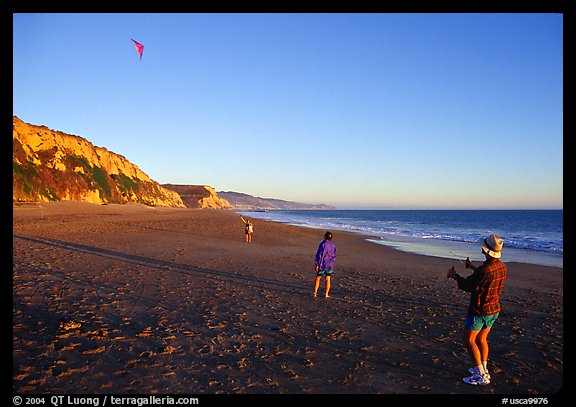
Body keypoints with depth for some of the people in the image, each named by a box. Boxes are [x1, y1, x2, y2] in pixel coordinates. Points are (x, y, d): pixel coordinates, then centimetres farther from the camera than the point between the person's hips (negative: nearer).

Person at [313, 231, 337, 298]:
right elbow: (334, 257, 7)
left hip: (322, 265, -4)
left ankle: (315, 293, 10)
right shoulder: (333, 245, 1)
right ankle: (326, 294, 12)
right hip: (330, 265, 4)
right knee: (328, 280, 10)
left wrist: (317, 265, -10)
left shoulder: (322, 244, -15)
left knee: (318, 278, 9)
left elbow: (319, 255, -15)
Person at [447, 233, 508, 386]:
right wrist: (473, 267, 27)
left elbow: (467, 286, -18)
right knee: (481, 339, 21)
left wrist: (454, 275, -1)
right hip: (494, 310, 9)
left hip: (479, 311, -8)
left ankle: (481, 375, 2)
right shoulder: (502, 267, -1)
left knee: (469, 340, 1)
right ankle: (483, 369, 31)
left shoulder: (485, 269, -28)